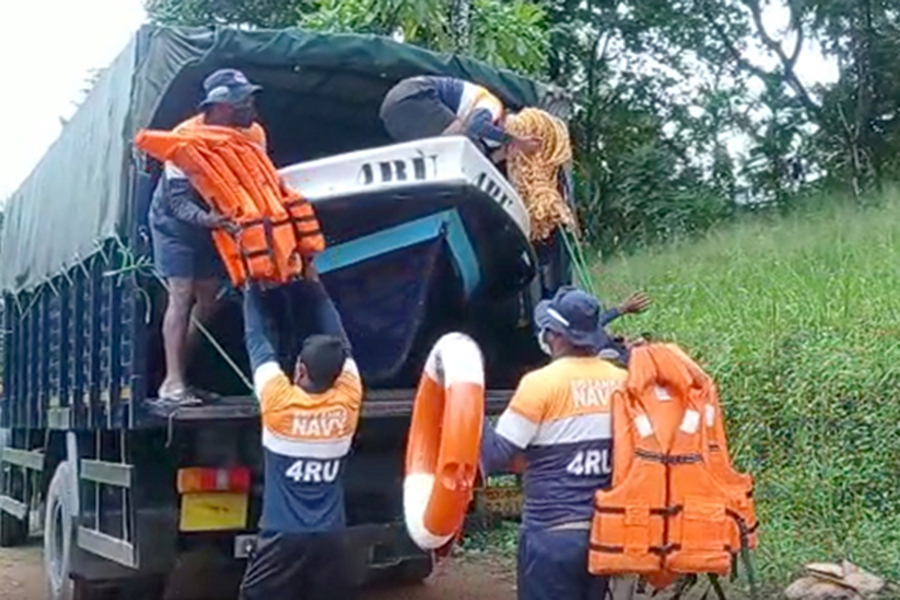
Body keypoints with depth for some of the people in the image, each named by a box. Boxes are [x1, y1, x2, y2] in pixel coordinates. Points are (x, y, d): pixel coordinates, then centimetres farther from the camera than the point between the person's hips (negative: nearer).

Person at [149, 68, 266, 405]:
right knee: (182, 296, -13)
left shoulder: (254, 135, -12)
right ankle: (172, 382, -13)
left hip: (216, 223, 6)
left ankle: (180, 374, 16)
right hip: (175, 223, -6)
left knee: (209, 298, 5)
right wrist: (206, 219, -50)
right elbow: (177, 199, -31)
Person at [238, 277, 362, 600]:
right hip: (330, 537, 4)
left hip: (283, 536, -3)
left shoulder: (279, 400, -14)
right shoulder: (348, 400, -6)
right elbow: (340, 340, 7)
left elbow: (256, 339, -1)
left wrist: (252, 288, 12)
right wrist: (314, 285, 15)